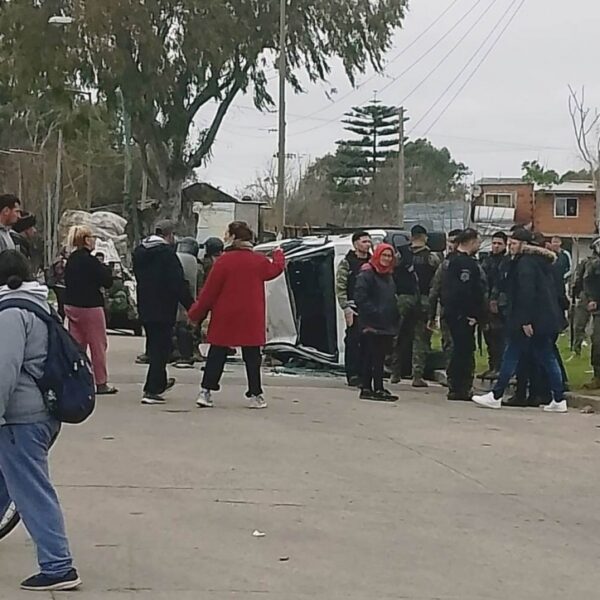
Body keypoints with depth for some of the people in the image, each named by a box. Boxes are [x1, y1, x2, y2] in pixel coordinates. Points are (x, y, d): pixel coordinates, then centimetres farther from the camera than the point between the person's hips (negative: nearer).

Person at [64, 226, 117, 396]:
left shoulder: (71, 260, 7)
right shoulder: (90, 260, -17)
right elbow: (107, 282, -15)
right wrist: (107, 269, 4)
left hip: (71, 305, 7)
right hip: (90, 306, -7)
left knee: (76, 344, 11)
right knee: (98, 345, 2)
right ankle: (101, 383, 7)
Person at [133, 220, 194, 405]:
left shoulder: (139, 252, 9)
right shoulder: (167, 253, -16)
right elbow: (179, 284, -19)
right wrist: (191, 307, -13)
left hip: (145, 308, 8)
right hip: (163, 310, -8)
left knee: (155, 347, 22)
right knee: (160, 348, -2)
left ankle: (159, 382, 36)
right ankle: (151, 390, -5)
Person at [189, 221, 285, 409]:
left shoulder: (224, 261, -11)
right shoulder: (259, 260, -1)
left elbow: (209, 291, -9)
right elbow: (275, 269, 21)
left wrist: (195, 314, 1)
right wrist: (279, 255, 43)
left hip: (224, 319, -1)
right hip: (251, 320, 1)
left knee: (217, 355, 7)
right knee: (252, 357, 8)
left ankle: (206, 391, 3)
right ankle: (255, 395, 8)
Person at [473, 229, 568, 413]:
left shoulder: (525, 263, -13)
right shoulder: (542, 261, 16)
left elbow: (526, 293, -21)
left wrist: (525, 320, -22)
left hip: (530, 320, -9)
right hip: (546, 319, 9)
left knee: (511, 356, -2)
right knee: (547, 358, 9)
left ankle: (496, 396, 3)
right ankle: (559, 400, 8)